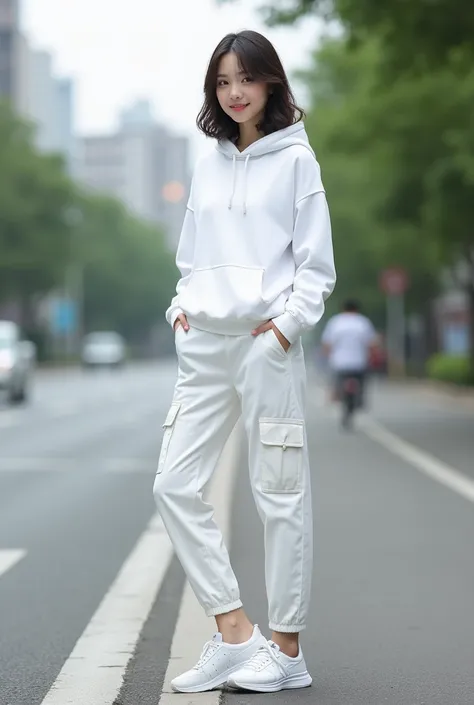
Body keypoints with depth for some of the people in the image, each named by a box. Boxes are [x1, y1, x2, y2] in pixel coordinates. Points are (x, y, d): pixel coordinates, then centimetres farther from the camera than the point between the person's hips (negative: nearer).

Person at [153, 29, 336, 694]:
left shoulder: (295, 159, 0)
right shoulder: (209, 165, 15)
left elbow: (317, 264, -2)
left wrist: (285, 323, -13)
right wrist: (182, 307, 6)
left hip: (267, 341, -6)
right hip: (204, 342, 6)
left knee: (280, 493, -1)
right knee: (174, 483, 0)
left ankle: (286, 648, 9)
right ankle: (234, 634, 7)